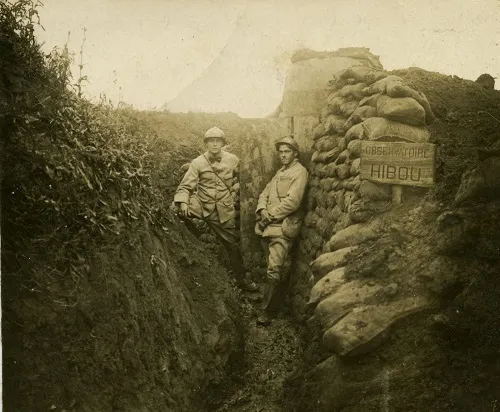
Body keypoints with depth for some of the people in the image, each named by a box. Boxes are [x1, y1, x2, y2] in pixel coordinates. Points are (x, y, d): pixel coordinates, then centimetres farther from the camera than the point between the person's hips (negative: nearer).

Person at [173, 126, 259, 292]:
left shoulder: (232, 160, -4)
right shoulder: (197, 163, -9)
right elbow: (185, 186, -13)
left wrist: (234, 193, 12)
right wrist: (183, 203, -29)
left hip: (223, 211, 1)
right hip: (201, 205, -1)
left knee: (232, 245, 11)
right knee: (178, 208, -32)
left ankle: (242, 279, 27)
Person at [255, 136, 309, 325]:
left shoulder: (299, 171, -5)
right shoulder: (280, 172, 22)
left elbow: (292, 201, -16)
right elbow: (264, 194, 17)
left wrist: (270, 215, -12)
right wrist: (262, 210, -4)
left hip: (283, 227, -8)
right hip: (268, 226, 8)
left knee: (274, 270, -10)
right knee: (272, 267, 12)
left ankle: (264, 309, -7)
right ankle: (271, 300, 23)